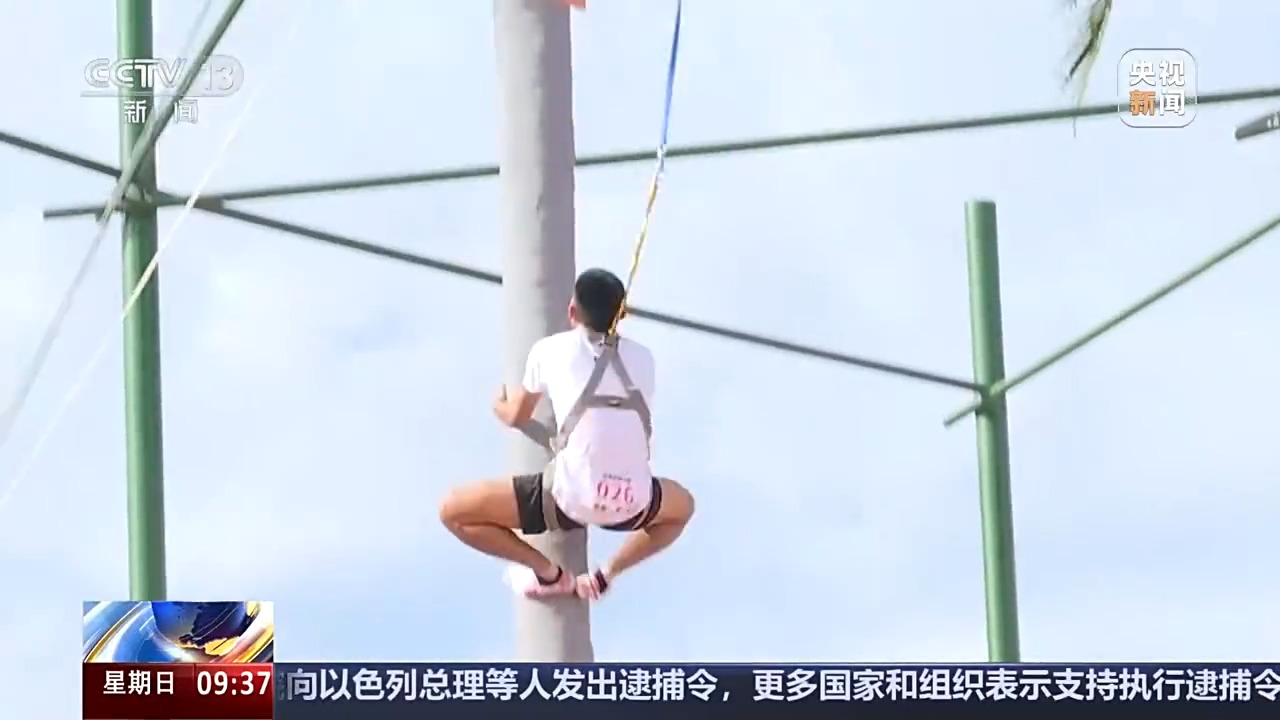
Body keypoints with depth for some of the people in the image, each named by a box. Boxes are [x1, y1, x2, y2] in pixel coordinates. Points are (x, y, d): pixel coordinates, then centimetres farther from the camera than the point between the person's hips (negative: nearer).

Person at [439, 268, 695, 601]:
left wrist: (499, 404, 50)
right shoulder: (643, 358, 16)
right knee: (682, 505, 39)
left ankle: (548, 572, 13)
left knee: (453, 510, 11)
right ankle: (606, 574, 21)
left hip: (570, 498, -4)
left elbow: (516, 417, 25)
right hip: (632, 504, 4)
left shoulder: (550, 350, 9)